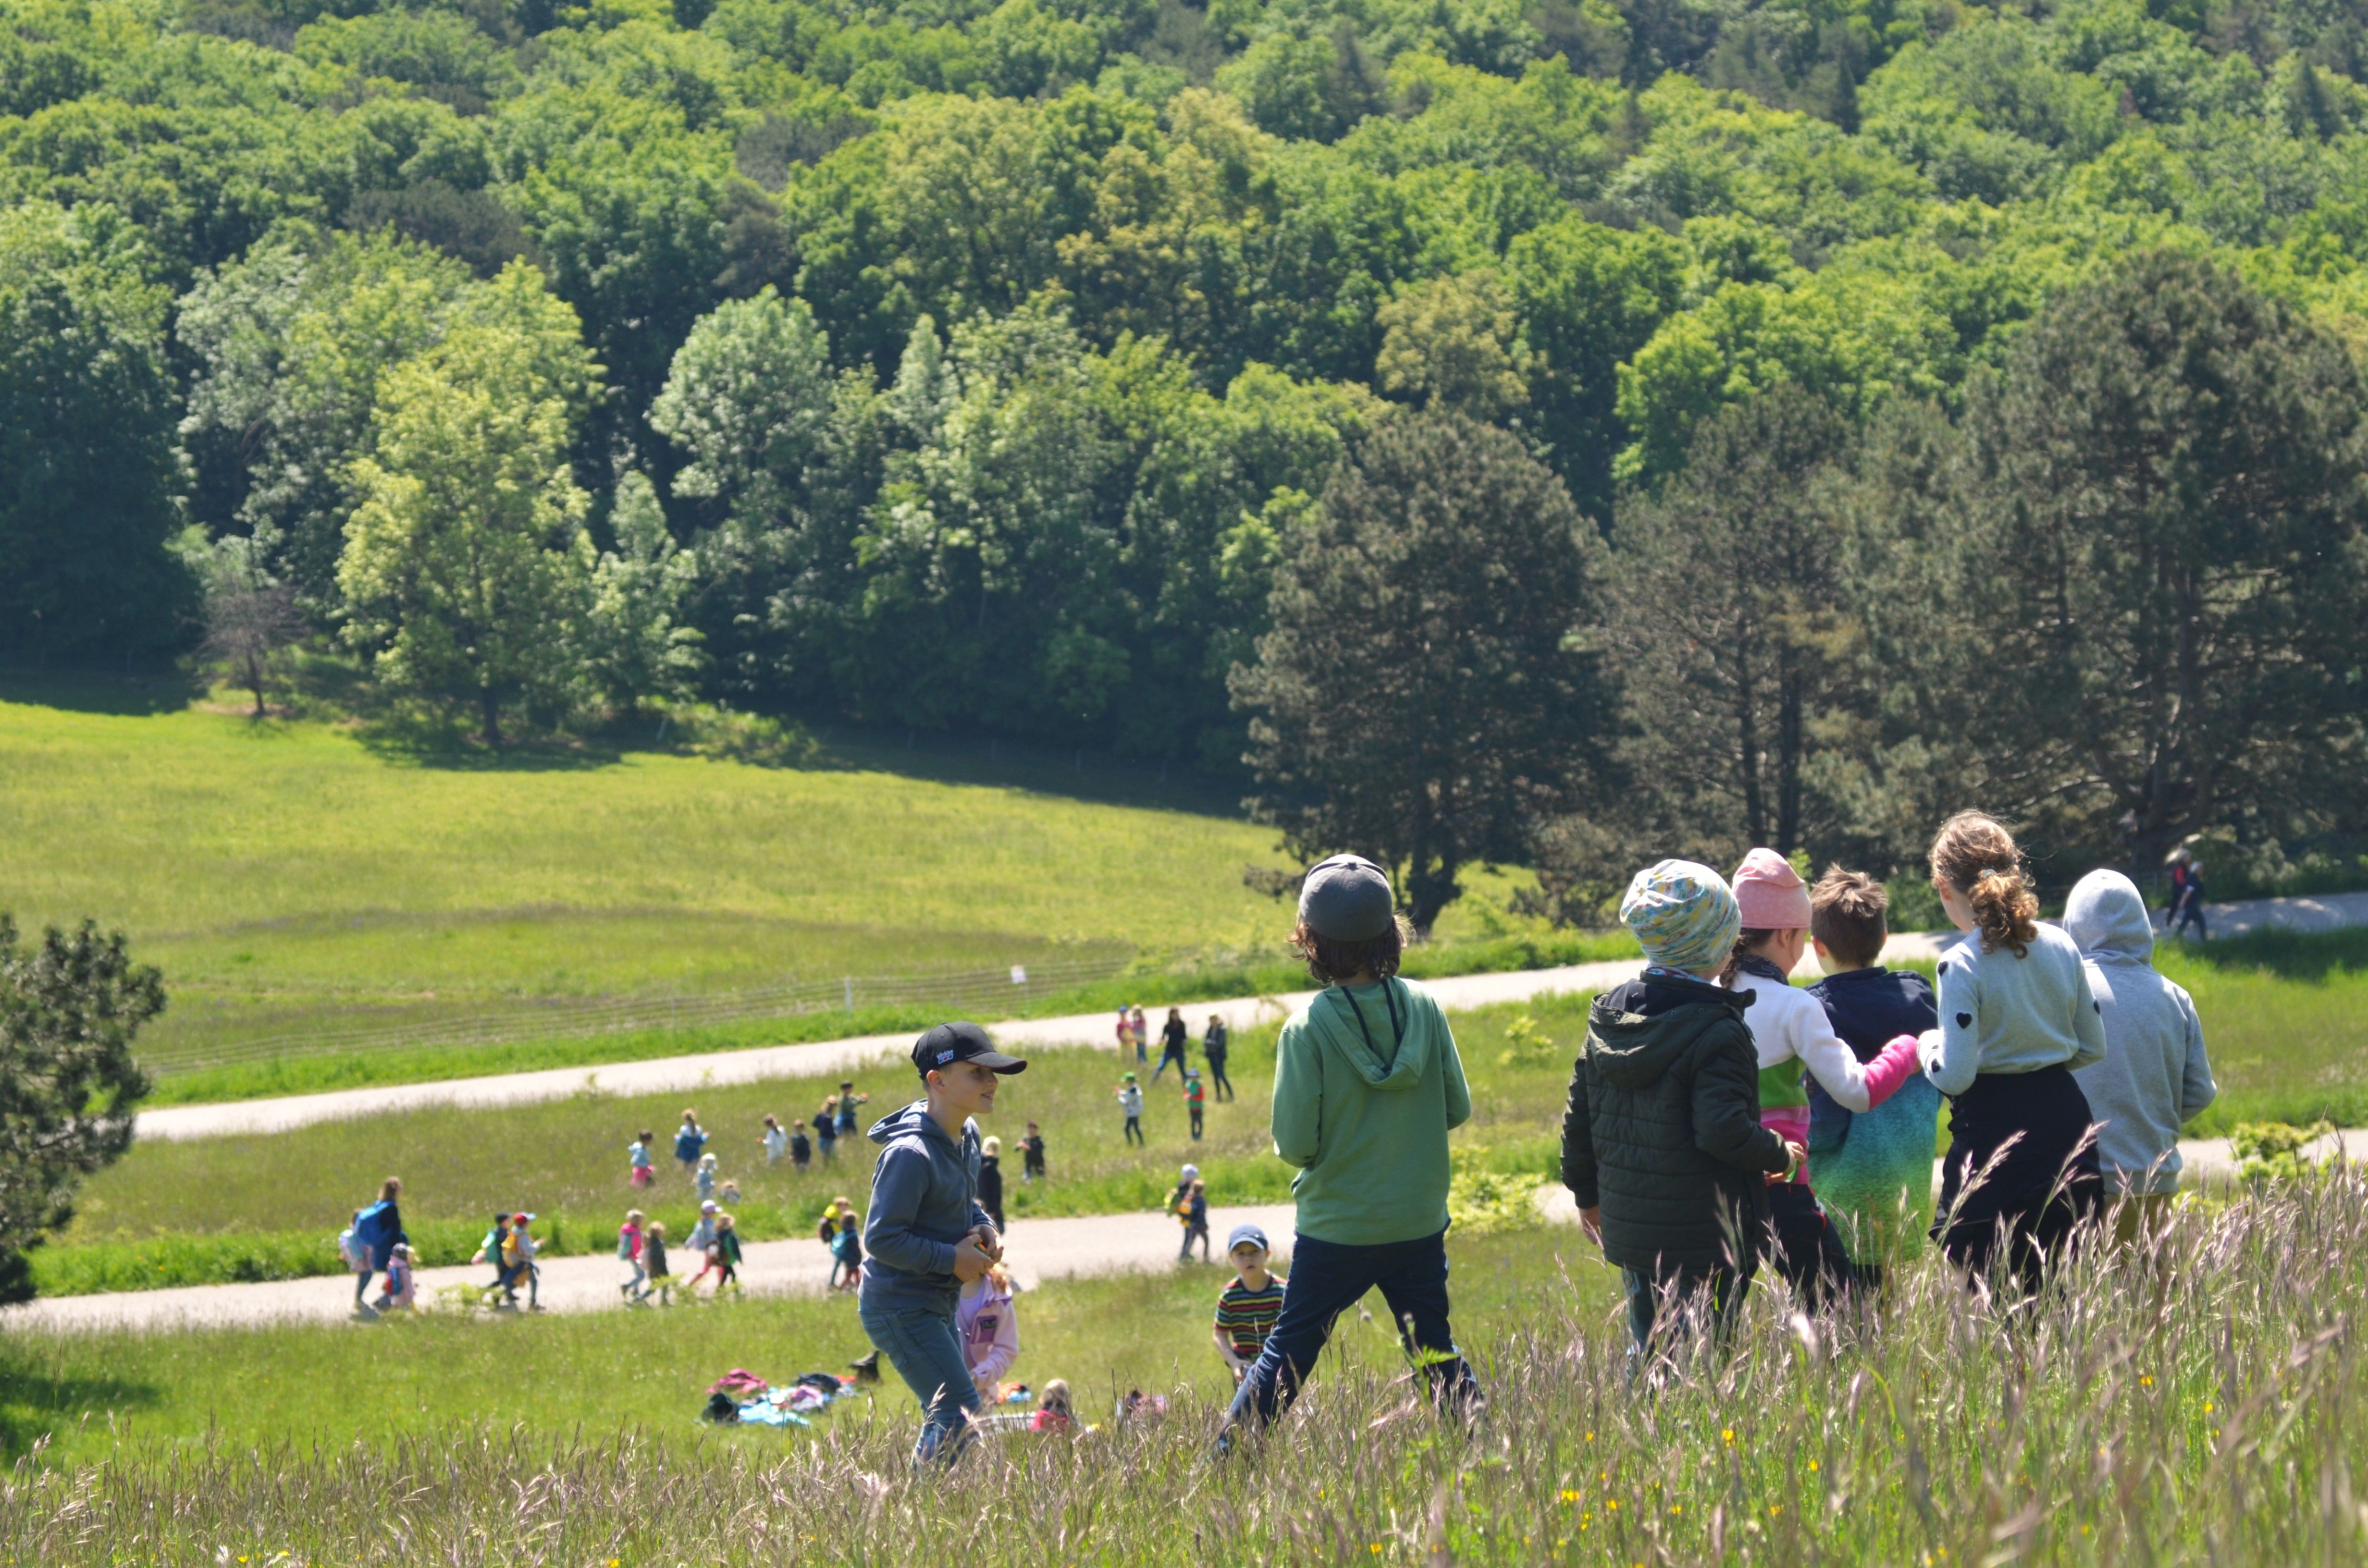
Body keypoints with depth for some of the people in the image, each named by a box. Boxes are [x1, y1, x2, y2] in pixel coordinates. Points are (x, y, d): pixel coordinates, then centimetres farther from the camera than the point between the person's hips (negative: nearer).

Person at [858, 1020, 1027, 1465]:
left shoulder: (966, 1136, 5)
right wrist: (953, 1259, -21)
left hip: (936, 1305, 10)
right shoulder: (910, 1154, -25)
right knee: (960, 1413, -13)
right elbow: (881, 1238, -24)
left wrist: (983, 1227, 1)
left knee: (945, 1415, 17)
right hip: (901, 1307, -10)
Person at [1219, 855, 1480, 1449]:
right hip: (1420, 1221, 3)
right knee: (1437, 1352, 16)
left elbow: (1295, 1143, -15)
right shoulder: (1424, 1008, -7)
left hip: (1336, 1228, -2)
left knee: (1289, 1349, 9)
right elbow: (1457, 1108, 2)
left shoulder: (1308, 1028, -17)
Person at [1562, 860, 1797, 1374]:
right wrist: (1779, 1155, -6)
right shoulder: (1716, 1032, -17)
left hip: (1625, 1229, 7)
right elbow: (1724, 1130, -24)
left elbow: (1579, 1119, 14)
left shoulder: (1606, 1016, 7)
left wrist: (1586, 1194, 26)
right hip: (1702, 1239, -7)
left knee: (1647, 1355, 17)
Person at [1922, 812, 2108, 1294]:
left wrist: (1927, 1046, 3)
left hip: (1995, 1132, -6)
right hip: (2065, 1116, 6)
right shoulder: (2061, 947, 4)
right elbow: (2093, 1047, 10)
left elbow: (1955, 1076, -17)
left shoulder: (1962, 966, -15)